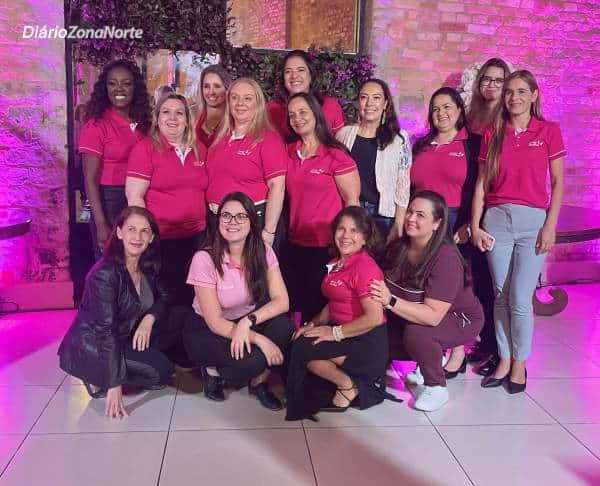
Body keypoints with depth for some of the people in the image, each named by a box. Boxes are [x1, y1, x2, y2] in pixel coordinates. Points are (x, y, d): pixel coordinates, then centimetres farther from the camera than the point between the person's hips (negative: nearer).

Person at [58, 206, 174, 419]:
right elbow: (105, 329, -27)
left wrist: (149, 318, -16)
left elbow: (162, 298, 9)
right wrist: (114, 384, -29)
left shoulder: (147, 268, -1)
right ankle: (98, 379, -1)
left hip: (124, 340, 8)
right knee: (161, 372, -21)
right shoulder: (105, 273, -24)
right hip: (89, 349, -8)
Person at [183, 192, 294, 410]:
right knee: (252, 359, -31)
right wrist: (261, 340, -29)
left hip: (245, 324, 4)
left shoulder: (263, 252, -10)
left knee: (282, 324, -26)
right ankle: (213, 370, 2)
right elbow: (215, 322, -21)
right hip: (206, 331, -4)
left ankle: (259, 381, -2)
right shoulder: (205, 258, -22)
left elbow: (282, 301, -17)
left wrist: (248, 322, -33)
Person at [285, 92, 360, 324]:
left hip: (326, 246, -5)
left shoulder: (335, 155, -10)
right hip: (296, 244, 5)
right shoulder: (289, 153, 6)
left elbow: (352, 201, -8)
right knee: (302, 306, 15)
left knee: (320, 308, 5)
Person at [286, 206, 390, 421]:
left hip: (367, 343, -9)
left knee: (302, 349, -18)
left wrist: (335, 332, -17)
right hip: (344, 336, 9)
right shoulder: (336, 263, 10)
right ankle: (356, 381, 5)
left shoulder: (365, 266, -17)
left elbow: (374, 318, -22)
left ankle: (347, 386, 1)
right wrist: (314, 324, 1)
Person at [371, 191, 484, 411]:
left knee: (416, 333, -33)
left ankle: (437, 388, -6)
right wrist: (379, 295, -25)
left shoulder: (445, 258, -29)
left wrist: (391, 301, -42)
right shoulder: (398, 247, -9)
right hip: (416, 316, 7)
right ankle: (433, 356, 13)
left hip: (460, 319, -7)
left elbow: (433, 316, -34)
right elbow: (387, 286, -2)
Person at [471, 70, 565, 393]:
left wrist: (550, 226, -6)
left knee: (520, 299, -4)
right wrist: (475, 226, 2)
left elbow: (558, 183, 2)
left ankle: (520, 364, 14)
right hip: (497, 219, 2)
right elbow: (482, 182, 8)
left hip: (533, 220, -2)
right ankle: (504, 361, 19)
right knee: (501, 296, 6)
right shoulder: (493, 134, 9)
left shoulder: (549, 131, 3)